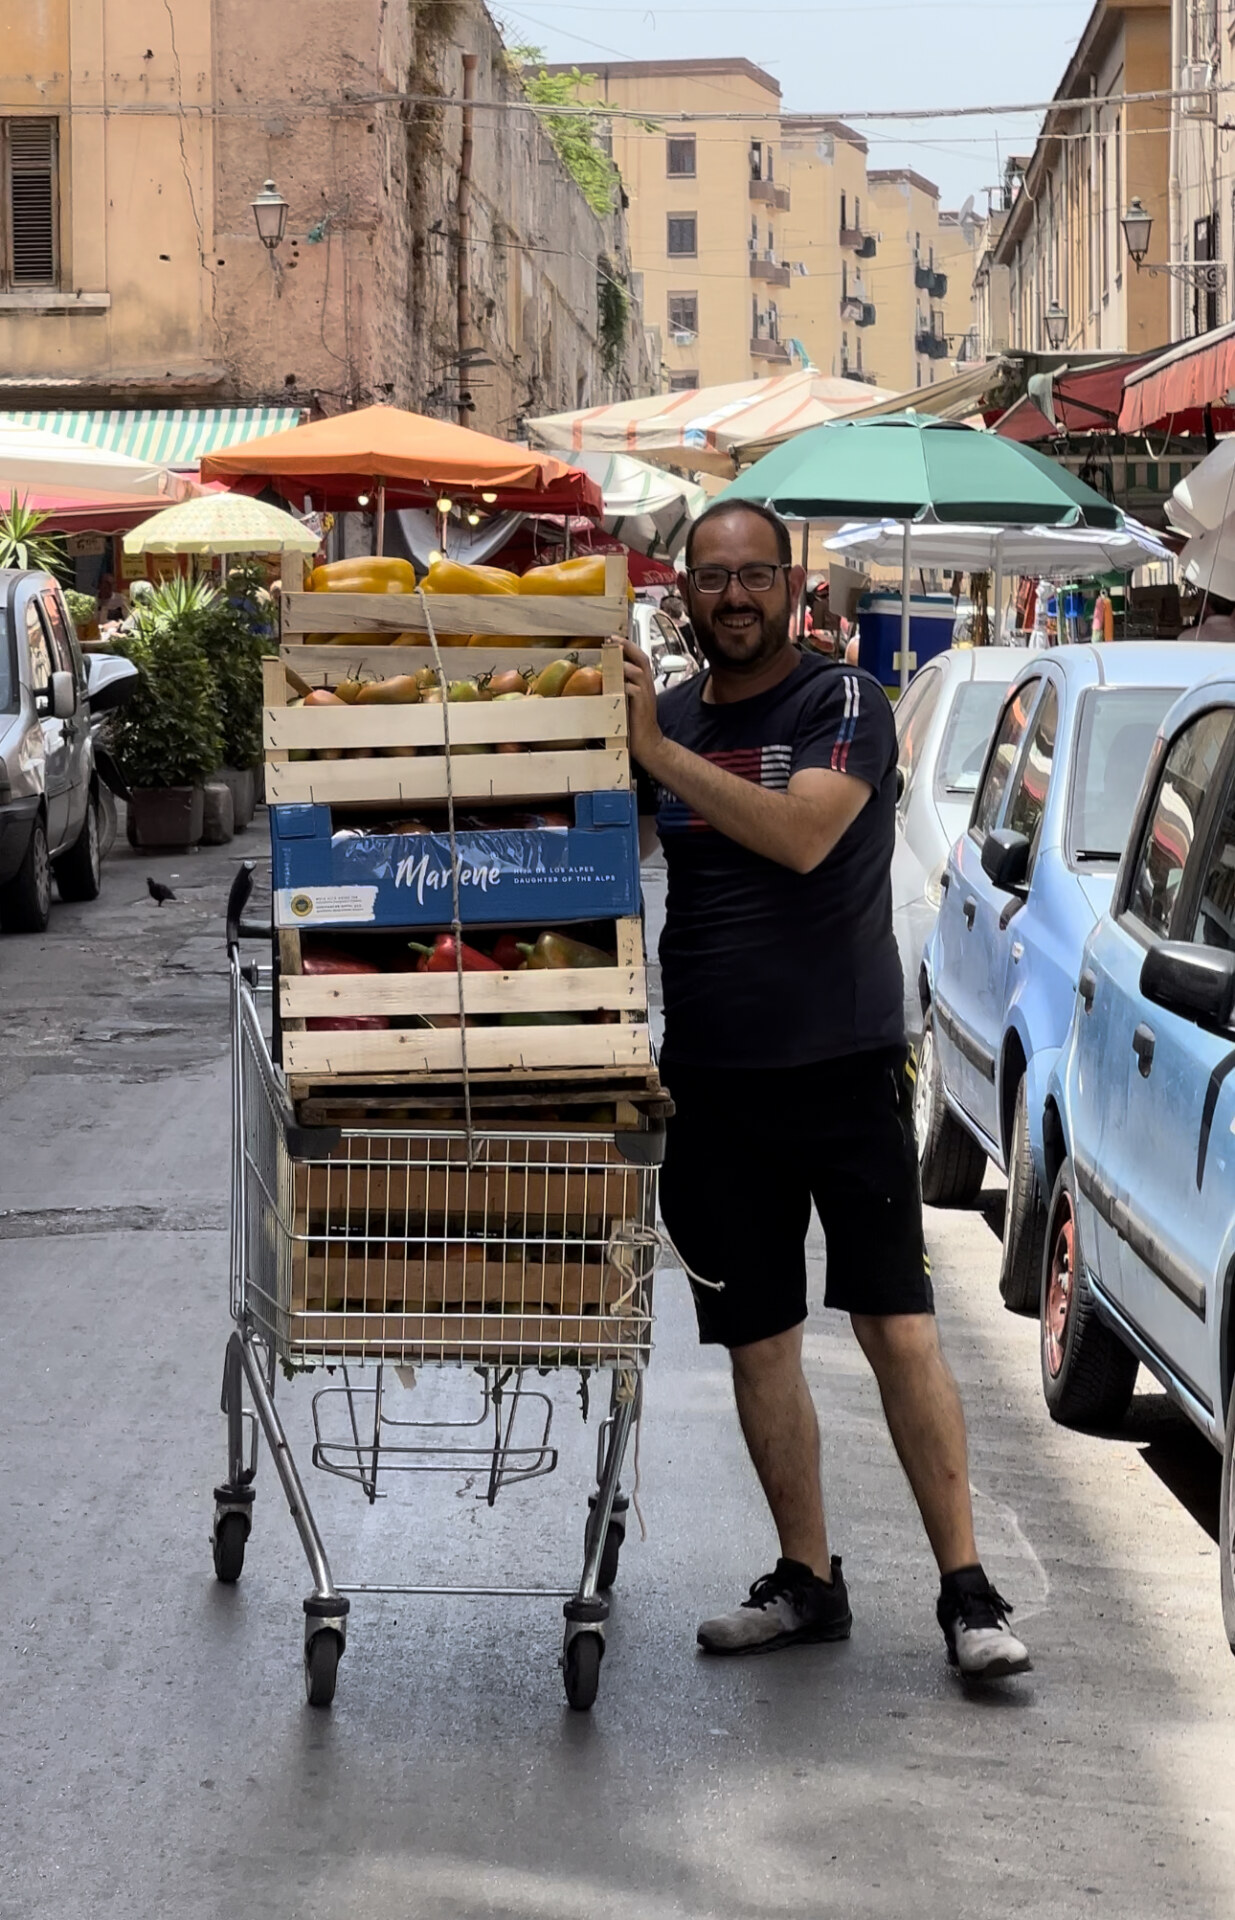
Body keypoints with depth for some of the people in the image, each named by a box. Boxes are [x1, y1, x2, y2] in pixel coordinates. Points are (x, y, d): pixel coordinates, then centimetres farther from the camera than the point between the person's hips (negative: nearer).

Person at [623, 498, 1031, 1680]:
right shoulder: (661, 715, 11)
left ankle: (967, 1591, -2)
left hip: (844, 1064, -4)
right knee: (758, 1340, 8)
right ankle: (806, 1582, 19)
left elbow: (801, 834, -21)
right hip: (712, 1081, 5)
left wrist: (656, 749, -22)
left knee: (898, 1327, -7)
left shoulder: (844, 705, -4)